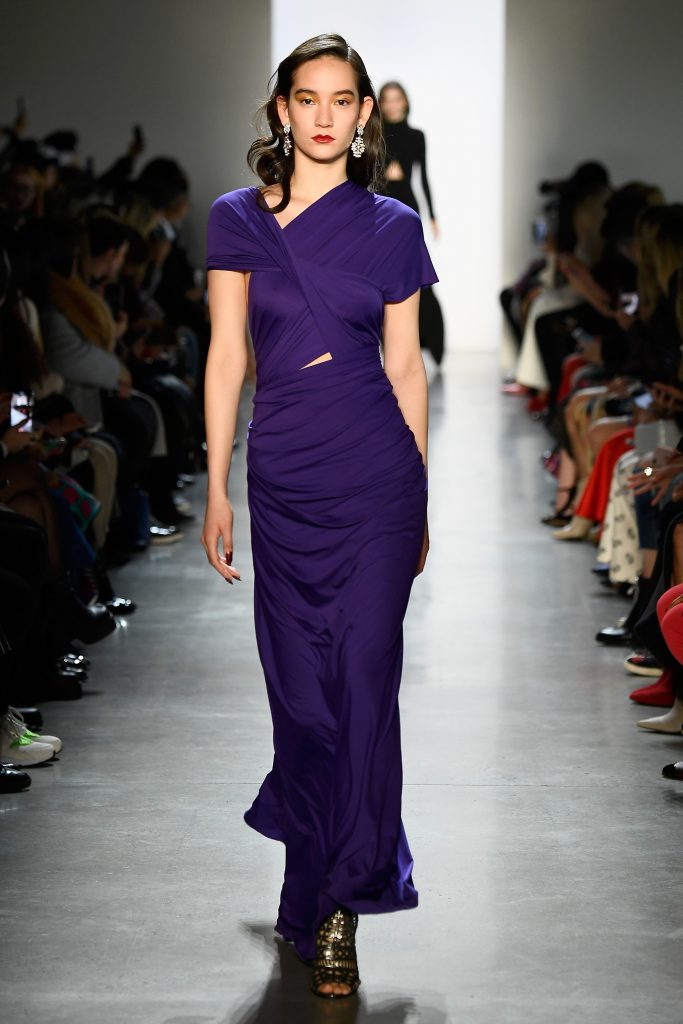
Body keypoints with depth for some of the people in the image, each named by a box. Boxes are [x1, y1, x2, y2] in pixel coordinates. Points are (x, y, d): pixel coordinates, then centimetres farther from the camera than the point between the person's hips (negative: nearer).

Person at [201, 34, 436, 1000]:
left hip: (378, 477, -1)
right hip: (282, 475, 1)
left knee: (364, 680, -5)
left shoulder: (392, 226, 4)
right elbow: (227, 356, 4)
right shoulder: (238, 219, 5)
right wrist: (217, 488, 0)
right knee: (301, 689, 8)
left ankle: (335, 907, 0)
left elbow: (405, 367, 7)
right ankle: (320, 879, 27)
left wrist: (419, 503, 9)